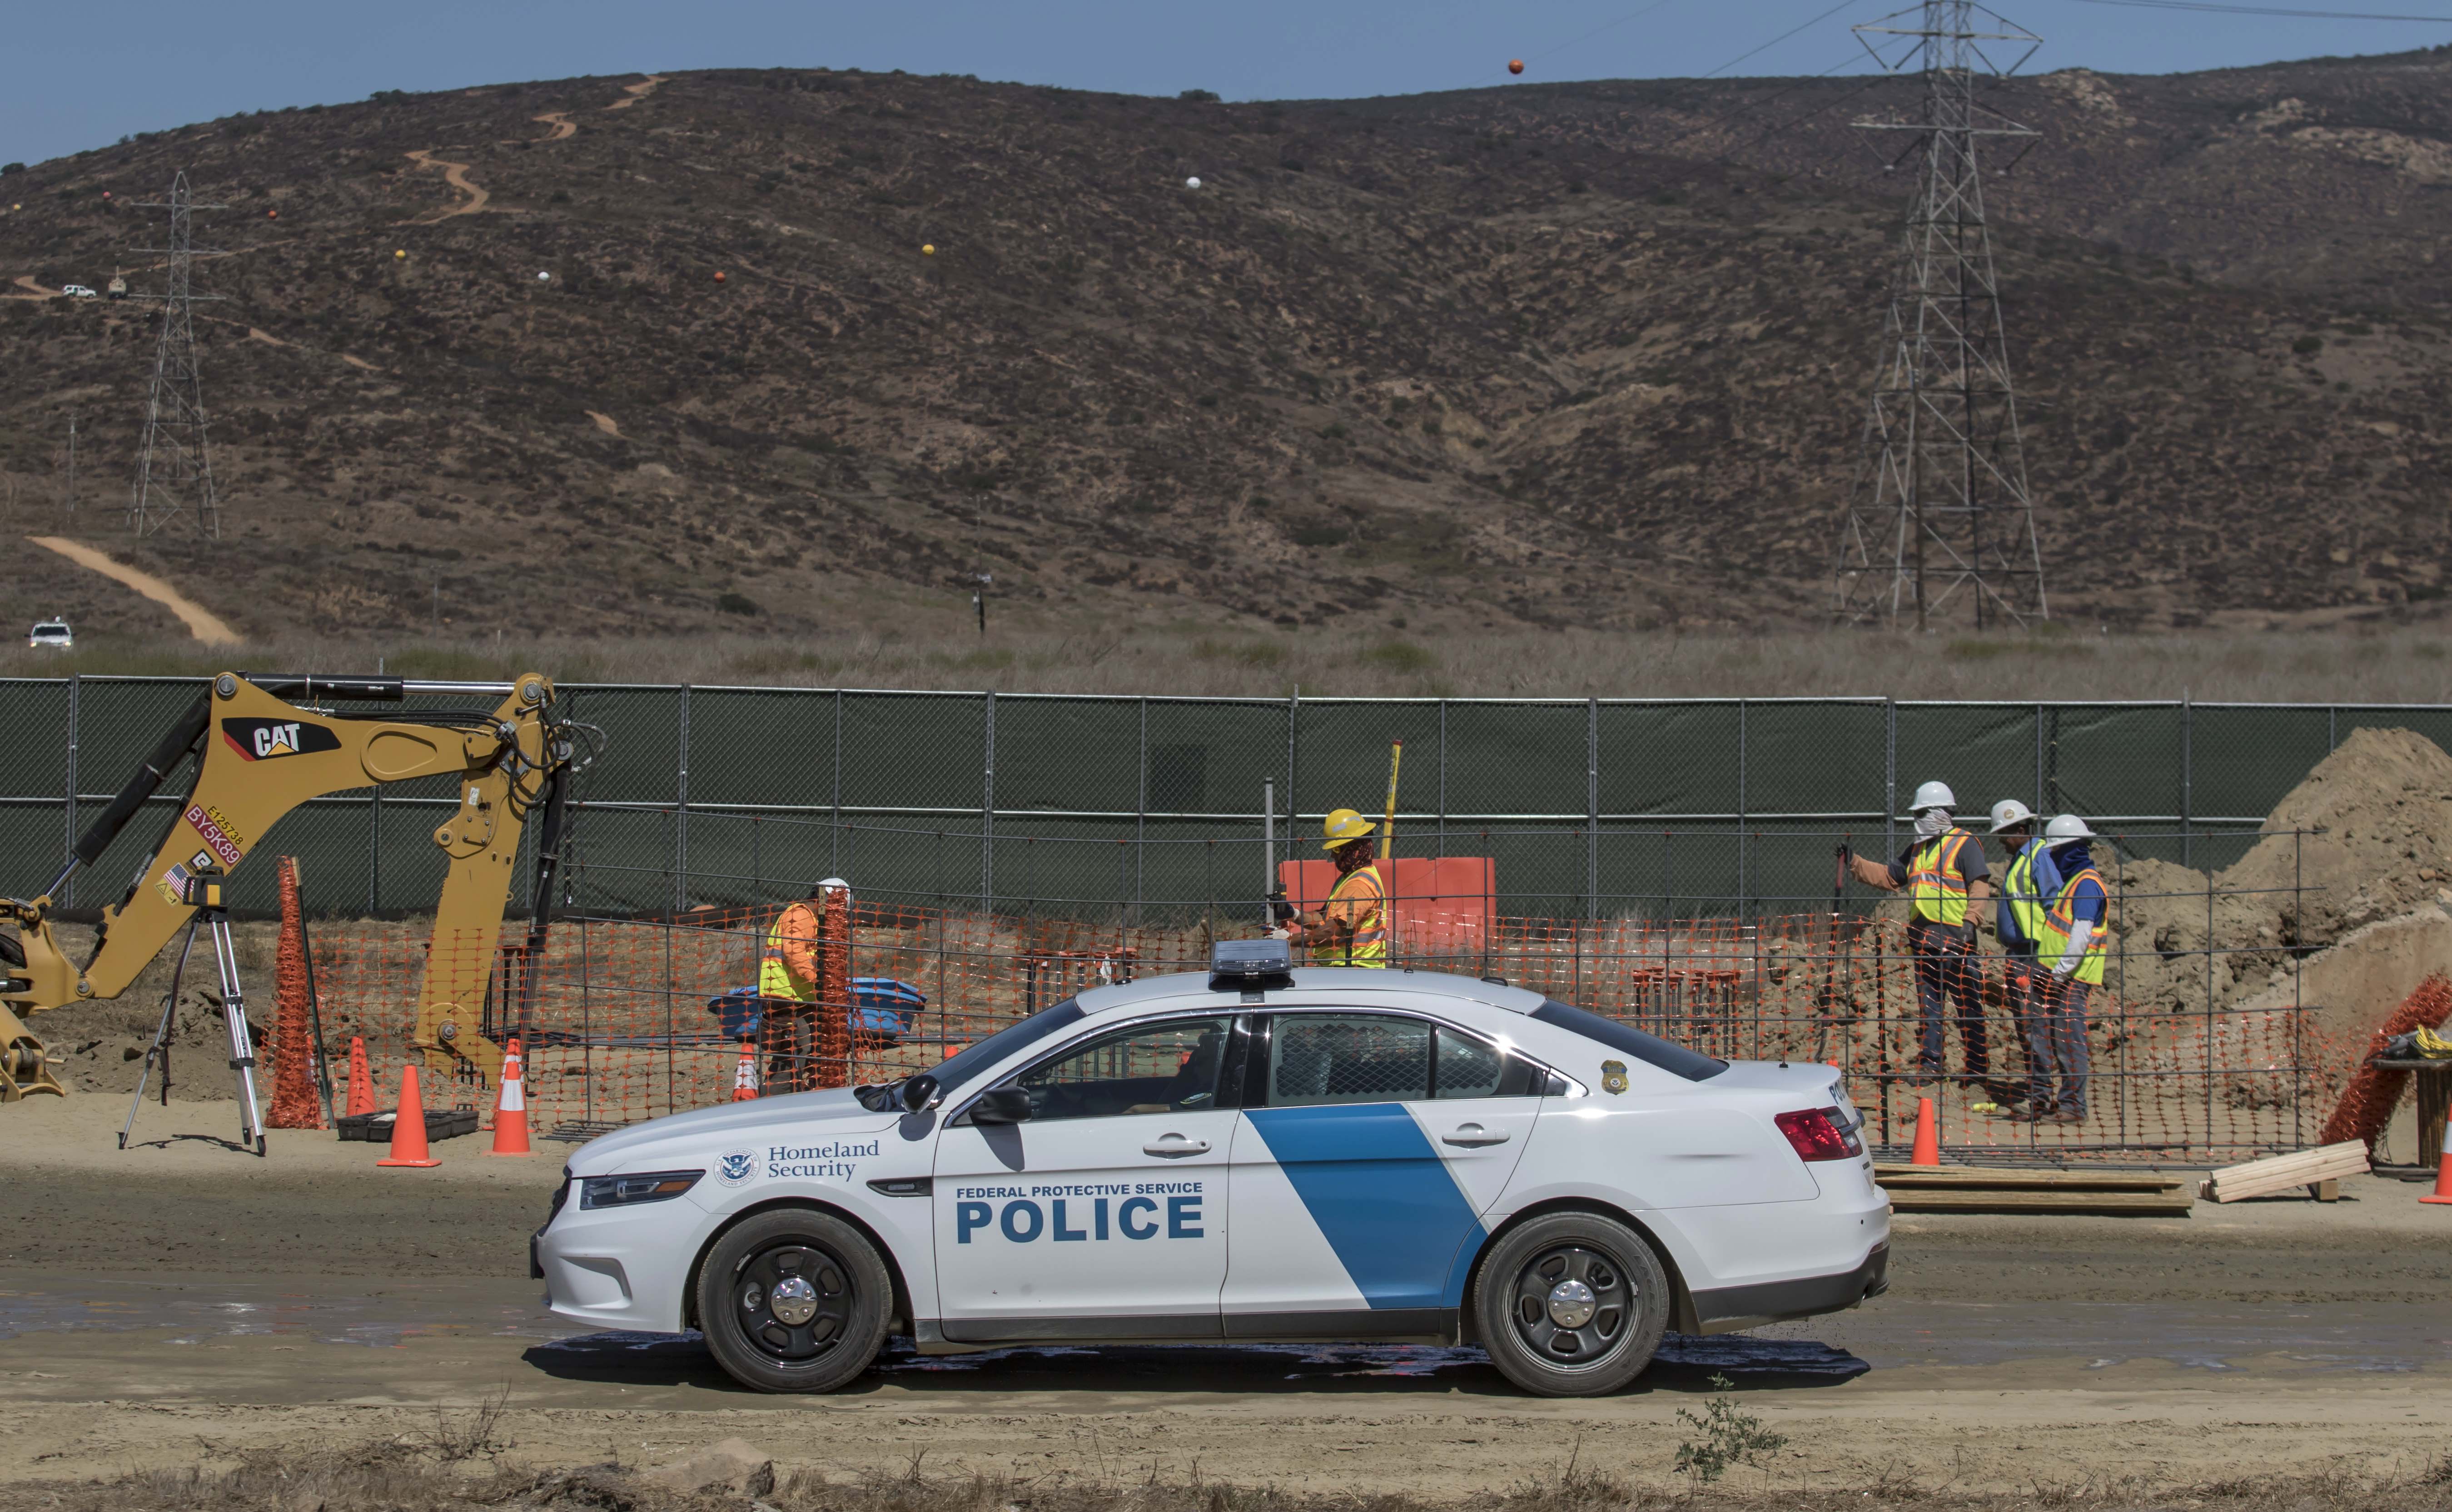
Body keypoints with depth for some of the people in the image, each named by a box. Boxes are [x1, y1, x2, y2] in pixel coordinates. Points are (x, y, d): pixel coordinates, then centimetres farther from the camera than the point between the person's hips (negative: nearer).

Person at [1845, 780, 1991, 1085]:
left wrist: (1970, 921, -23)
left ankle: (1979, 1066, 1)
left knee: (1967, 1003, -4)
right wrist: (1854, 863, 17)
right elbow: (1888, 876, 25)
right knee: (1928, 1002, 9)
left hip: (1953, 935, -8)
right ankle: (1929, 1063, 13)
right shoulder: (1918, 849, 21)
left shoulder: (1965, 844, -3)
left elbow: (1980, 886, -11)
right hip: (1922, 936, 8)